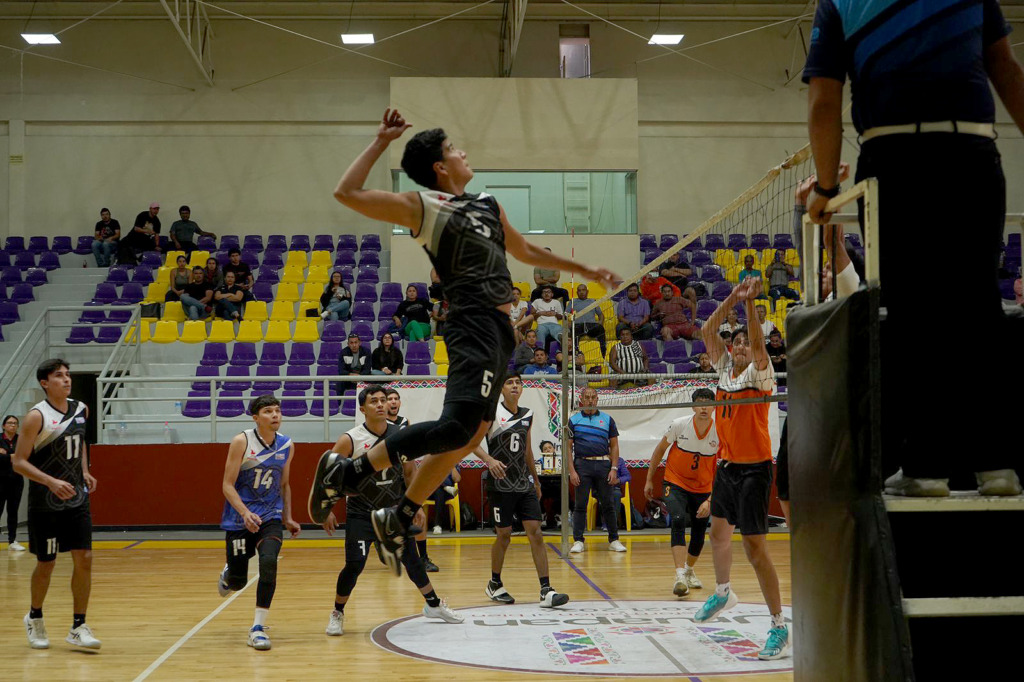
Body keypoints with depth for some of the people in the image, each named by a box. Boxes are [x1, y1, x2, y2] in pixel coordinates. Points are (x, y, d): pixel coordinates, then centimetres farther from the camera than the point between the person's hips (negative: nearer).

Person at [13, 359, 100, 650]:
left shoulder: (81, 409, 4)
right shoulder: (36, 416, -14)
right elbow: (19, 462, -15)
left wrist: (84, 471, 7)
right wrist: (52, 482, -27)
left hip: (77, 498, 5)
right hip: (45, 503, -5)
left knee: (84, 559, -2)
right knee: (46, 563, 6)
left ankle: (78, 627, 5)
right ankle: (35, 617, 31)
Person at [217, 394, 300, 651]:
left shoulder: (287, 445, 1)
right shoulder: (241, 442, -12)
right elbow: (228, 485, -13)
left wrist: (288, 518, 13)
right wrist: (245, 513, -26)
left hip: (270, 517, 2)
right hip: (239, 520, -2)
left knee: (269, 562, -24)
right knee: (238, 582, 4)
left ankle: (258, 628, -15)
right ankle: (228, 573, 45)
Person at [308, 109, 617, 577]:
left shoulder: (487, 204, 24)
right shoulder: (422, 206, 0)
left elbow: (525, 250, 38)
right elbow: (347, 193, -9)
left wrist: (583, 270, 40)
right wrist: (381, 142, -3)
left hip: (500, 329, 9)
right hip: (474, 324, -9)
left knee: (469, 435, 9)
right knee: (458, 426, -24)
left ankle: (398, 520, 20)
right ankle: (347, 472, -15)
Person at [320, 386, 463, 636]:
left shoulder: (401, 435, -4)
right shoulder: (350, 440, -16)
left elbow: (409, 471, 10)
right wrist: (327, 510, -11)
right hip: (361, 512, -3)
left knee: (411, 559, 11)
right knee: (354, 564, -11)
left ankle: (433, 605, 30)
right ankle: (337, 614, 10)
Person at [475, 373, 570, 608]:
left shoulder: (527, 414, 10)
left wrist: (536, 480, 24)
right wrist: (489, 459, -28)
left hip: (523, 483, 4)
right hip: (500, 485, -4)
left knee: (535, 533, -5)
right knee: (504, 535, 3)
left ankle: (546, 590, -8)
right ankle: (494, 585, 25)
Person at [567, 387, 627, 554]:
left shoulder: (607, 419, 9)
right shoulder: (574, 420, 5)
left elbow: (614, 446, 9)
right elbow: (568, 447, 3)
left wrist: (614, 468, -1)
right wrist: (572, 471, -6)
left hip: (603, 465, 1)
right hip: (582, 465, -1)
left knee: (607, 504, 4)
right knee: (580, 505, 0)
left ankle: (614, 540, 12)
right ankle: (578, 541, 5)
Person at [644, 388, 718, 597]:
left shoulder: (720, 433, -16)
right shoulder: (679, 425, -16)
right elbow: (660, 449, 1)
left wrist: (710, 501, -22)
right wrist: (649, 480, 5)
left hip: (703, 488, 2)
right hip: (675, 482, -2)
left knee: (699, 532, 10)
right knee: (678, 521, -26)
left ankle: (689, 570, 40)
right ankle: (680, 576, -33)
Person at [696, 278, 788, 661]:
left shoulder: (759, 373, -10)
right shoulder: (725, 368, 5)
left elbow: (758, 344, -29)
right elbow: (708, 333, -4)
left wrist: (750, 303, -35)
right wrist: (730, 300, -15)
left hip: (754, 470, -7)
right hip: (726, 466, 7)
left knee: (755, 548, -10)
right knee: (719, 533, 22)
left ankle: (779, 627, -4)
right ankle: (723, 593, 45)